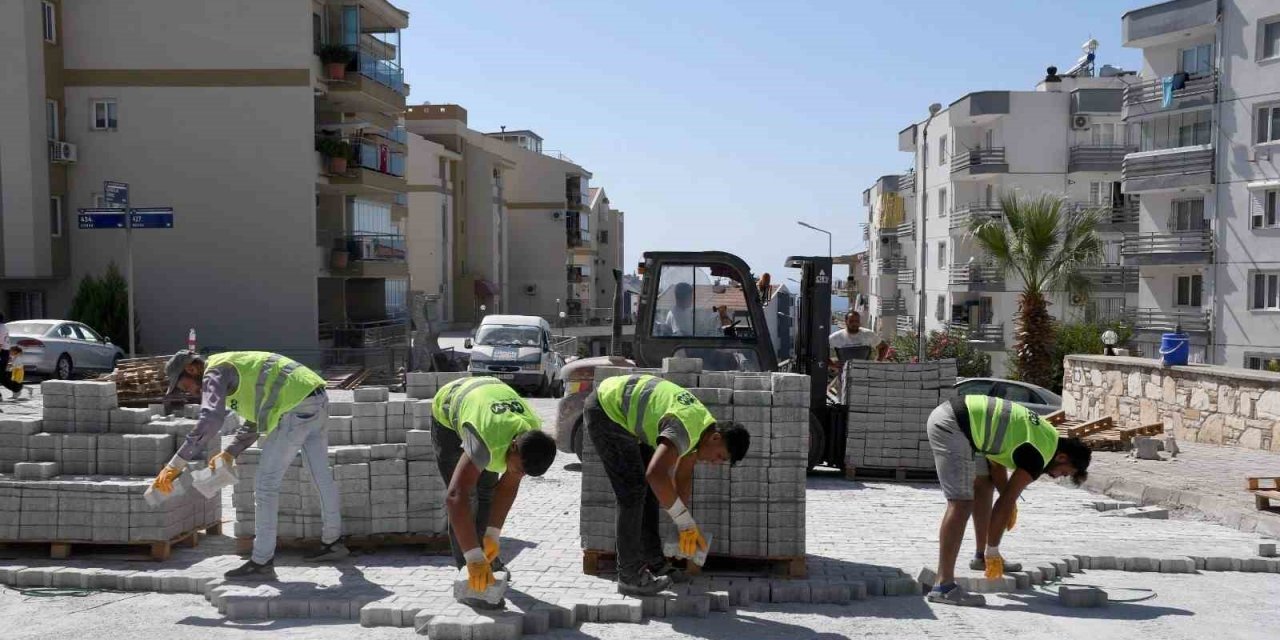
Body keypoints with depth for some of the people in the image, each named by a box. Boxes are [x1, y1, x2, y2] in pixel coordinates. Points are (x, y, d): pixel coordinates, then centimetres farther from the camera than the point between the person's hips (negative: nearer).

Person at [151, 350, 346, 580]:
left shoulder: (214, 372, -1)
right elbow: (256, 421, 32)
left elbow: (210, 421, -19)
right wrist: (229, 453, 23)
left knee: (266, 482, -2)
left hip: (296, 408, -10)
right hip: (317, 400, 10)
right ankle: (333, 542, 35)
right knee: (321, 474, 20)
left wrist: (176, 464, -18)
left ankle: (262, 562, 2)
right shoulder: (235, 370, 27)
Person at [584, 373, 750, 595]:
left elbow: (683, 477, 12)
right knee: (633, 491, -12)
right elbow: (656, 474, -45)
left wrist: (687, 527, 13)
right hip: (605, 408, -10)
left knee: (649, 487, 12)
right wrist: (686, 521, -36)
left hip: (621, 410, 10)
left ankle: (653, 561, 21)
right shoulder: (685, 427, -30)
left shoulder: (703, 426, 1)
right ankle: (629, 576, -5)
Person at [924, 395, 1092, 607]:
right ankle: (944, 586, -16)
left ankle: (982, 556, 34)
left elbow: (997, 459, 24)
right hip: (951, 425, -11)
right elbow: (1006, 502, -7)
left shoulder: (1044, 433, 19)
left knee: (984, 484, 22)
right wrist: (993, 552, 0)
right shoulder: (1039, 453, -8)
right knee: (961, 504, -12)